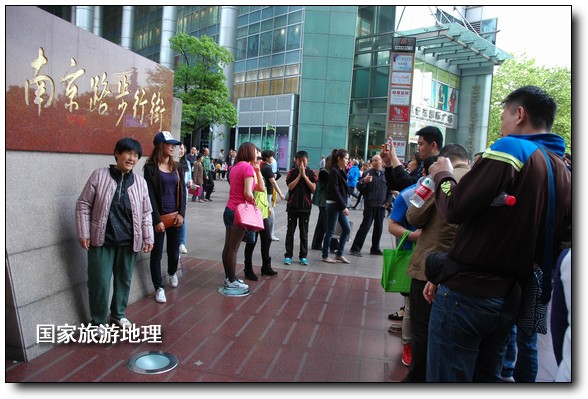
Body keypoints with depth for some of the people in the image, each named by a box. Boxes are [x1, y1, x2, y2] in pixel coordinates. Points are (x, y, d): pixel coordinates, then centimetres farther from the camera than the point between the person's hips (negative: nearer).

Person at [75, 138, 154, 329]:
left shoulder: (140, 182, 1)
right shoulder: (99, 176, -6)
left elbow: (146, 213, 7)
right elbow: (83, 205, -3)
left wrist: (148, 237, 4)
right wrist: (83, 234, -7)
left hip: (129, 241, 3)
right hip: (102, 241, -3)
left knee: (124, 280, 16)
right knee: (100, 282, 3)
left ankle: (118, 314, 37)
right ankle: (98, 321, 23)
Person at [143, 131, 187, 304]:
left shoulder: (176, 166, 9)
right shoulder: (150, 167, -6)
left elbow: (182, 191, 8)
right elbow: (150, 195, -10)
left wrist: (181, 213, -3)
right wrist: (157, 220, -14)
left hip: (175, 216, 4)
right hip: (159, 217, -4)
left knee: (174, 251, 13)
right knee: (157, 253, 4)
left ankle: (172, 273, 43)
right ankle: (159, 287, 17)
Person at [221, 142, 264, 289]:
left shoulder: (236, 167, 13)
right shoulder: (248, 167, -13)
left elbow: (261, 188, 12)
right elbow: (248, 193, -24)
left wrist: (257, 170, 7)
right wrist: (254, 203, -7)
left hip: (229, 210, 9)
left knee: (228, 247, 14)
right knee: (233, 248, 0)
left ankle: (229, 277, 25)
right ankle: (232, 281, 10)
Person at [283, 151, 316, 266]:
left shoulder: (310, 173, 2)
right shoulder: (292, 172, 1)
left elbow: (313, 188, -9)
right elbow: (290, 186, -11)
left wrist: (304, 175, -13)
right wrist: (299, 175, -13)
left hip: (305, 206, 1)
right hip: (292, 205, 0)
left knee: (304, 233, 7)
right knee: (290, 231, 5)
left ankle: (303, 256, 15)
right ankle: (288, 255, 12)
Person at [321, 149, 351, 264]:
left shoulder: (342, 171, 12)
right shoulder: (334, 172, -14)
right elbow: (335, 191, -19)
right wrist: (343, 207, -18)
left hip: (340, 205, 9)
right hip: (333, 205, -9)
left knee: (346, 229, 10)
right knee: (330, 231, 1)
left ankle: (339, 254, 20)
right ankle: (325, 256, 14)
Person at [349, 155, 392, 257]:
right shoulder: (367, 173, -2)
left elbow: (390, 190, 13)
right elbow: (359, 187, -8)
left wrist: (388, 202, 3)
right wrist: (364, 181, -27)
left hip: (381, 206, 4)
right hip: (369, 205, -4)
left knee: (378, 228, 10)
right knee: (365, 227, -4)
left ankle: (375, 248, 23)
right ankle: (355, 249, 2)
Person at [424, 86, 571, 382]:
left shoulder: (510, 150, -13)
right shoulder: (564, 174, 11)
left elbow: (454, 209, -19)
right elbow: (560, 239, 16)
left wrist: (442, 176, 2)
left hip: (465, 293, -8)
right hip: (508, 299, 8)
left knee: (447, 379, 3)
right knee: (487, 378, 22)